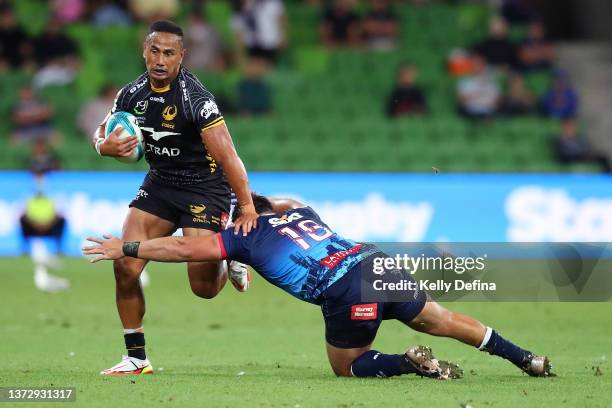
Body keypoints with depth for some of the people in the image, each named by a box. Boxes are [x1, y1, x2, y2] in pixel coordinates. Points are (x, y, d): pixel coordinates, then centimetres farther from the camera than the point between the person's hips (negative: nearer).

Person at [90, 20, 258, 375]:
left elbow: (227, 155, -29)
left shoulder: (195, 98, -24)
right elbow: (102, 134, 10)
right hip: (159, 183, 6)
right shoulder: (133, 93, -4)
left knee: (203, 286, -10)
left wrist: (247, 207, -35)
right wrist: (106, 145, -16)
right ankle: (137, 357, 5)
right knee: (125, 267, -8)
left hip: (205, 188, -5)